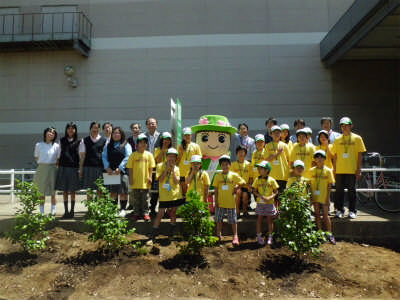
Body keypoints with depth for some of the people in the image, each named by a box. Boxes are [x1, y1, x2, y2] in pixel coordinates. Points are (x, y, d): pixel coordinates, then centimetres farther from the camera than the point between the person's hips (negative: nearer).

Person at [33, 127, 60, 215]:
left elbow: (58, 159, 8)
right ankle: (41, 212, 13)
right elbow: (36, 158, 11)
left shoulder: (56, 146, 1)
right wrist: (43, 164, 4)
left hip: (52, 169, 0)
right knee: (41, 192, 4)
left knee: (53, 192, 3)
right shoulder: (39, 145, 4)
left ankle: (53, 211, 12)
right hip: (41, 169, 1)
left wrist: (53, 165, 0)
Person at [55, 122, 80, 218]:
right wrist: (58, 165, 8)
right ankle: (66, 211, 14)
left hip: (74, 167, -2)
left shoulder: (78, 142, 2)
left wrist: (80, 169, -3)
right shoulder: (62, 141, 10)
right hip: (63, 167, 2)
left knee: (73, 190, 3)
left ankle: (72, 210, 12)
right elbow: (60, 154, 13)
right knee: (64, 190, 5)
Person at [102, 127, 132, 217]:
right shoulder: (108, 146, 17)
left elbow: (127, 157, -7)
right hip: (111, 172, 4)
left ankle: (123, 209, 6)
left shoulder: (126, 145, 4)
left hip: (122, 171, -3)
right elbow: (104, 157, 9)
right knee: (113, 191, 6)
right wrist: (107, 167, -7)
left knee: (123, 192, -2)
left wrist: (120, 168, -16)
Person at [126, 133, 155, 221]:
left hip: (145, 181, 0)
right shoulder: (133, 155, -1)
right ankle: (136, 213, 22)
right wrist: (131, 178, -3)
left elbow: (151, 168, 5)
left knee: (145, 198, 9)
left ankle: (145, 213, 20)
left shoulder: (149, 154, 2)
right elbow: (130, 168, 1)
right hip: (135, 181, 0)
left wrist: (150, 177, -1)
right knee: (136, 198, 10)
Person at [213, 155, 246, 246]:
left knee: (233, 220, 6)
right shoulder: (218, 176, 0)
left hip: (231, 202, -1)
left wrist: (236, 186, -6)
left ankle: (235, 236, 17)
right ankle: (218, 235, 28)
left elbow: (243, 182, 8)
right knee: (219, 219, 12)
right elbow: (216, 189, 3)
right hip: (220, 202, 2)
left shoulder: (234, 175, -3)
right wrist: (216, 201, 0)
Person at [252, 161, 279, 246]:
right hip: (260, 203, 1)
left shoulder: (271, 180, -5)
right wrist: (261, 196, -17)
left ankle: (270, 237, 19)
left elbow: (276, 191, 0)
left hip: (270, 203, -1)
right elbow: (255, 191, -1)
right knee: (260, 219, 6)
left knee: (270, 219, 7)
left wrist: (270, 197, -17)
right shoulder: (257, 180, -1)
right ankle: (259, 236, 17)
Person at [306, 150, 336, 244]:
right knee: (317, 214, 8)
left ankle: (329, 234, 11)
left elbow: (329, 186, -1)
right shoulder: (311, 171, 1)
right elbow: (310, 185, 3)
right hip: (315, 197, 2)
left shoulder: (328, 171, -2)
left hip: (324, 197, -2)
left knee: (325, 215, -1)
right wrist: (311, 196, -4)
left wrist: (328, 198, -5)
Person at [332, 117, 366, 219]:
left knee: (351, 190, 4)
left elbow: (360, 155, 3)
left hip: (352, 169, -2)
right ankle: (339, 210, 14)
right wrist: (334, 168, 6)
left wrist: (359, 169, -3)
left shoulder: (357, 138, 4)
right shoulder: (337, 140, 9)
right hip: (340, 170, 2)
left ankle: (352, 211, 14)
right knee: (339, 190, 4)